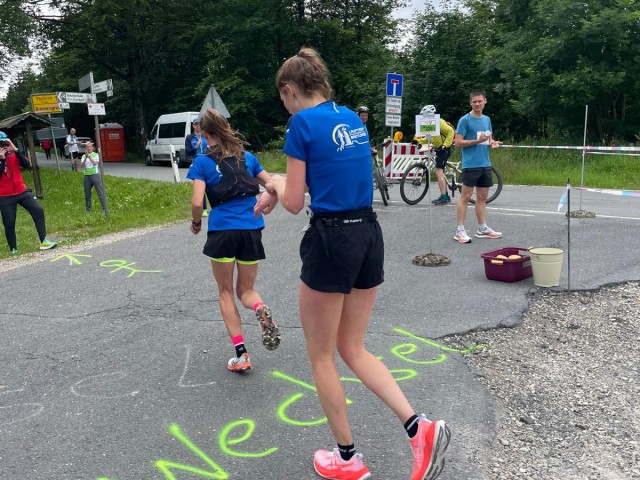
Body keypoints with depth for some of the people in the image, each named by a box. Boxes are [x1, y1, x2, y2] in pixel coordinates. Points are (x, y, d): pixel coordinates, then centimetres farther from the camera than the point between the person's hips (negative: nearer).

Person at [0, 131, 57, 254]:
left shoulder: (13, 153, 4)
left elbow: (26, 165, -11)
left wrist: (16, 150, -18)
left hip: (22, 191, 3)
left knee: (38, 210, -13)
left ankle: (43, 241, -11)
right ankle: (13, 249, 16)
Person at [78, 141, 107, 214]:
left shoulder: (96, 154, 2)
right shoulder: (83, 156, 10)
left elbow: (95, 163, -16)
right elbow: (81, 166, -2)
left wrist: (89, 156, -26)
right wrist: (85, 158, -14)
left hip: (95, 175, -3)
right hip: (87, 176, 3)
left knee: (100, 193, -6)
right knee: (87, 194, 7)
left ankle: (104, 209, -4)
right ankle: (88, 210, 17)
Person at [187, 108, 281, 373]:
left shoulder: (202, 162, 0)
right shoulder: (247, 156, 11)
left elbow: (197, 203, -8)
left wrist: (196, 223, 10)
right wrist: (267, 204, 28)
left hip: (222, 230, -3)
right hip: (251, 230, 3)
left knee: (226, 292, 14)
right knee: (246, 290, 17)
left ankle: (241, 354, 7)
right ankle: (261, 309, -20)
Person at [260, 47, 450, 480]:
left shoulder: (303, 123, -9)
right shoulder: (352, 118, 13)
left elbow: (294, 203, -8)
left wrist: (277, 182, 15)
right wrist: (280, 191, 24)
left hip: (332, 242, -7)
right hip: (370, 236, 8)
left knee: (321, 355, 11)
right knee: (353, 349, 19)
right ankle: (420, 427, 7)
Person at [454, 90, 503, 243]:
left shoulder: (487, 119, 15)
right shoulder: (465, 120, -6)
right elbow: (458, 142, -10)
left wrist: (493, 143, 1)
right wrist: (477, 141, -19)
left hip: (485, 164, 7)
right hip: (470, 165, -7)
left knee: (482, 197, 11)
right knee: (465, 197, -5)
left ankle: (483, 229, 19)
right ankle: (460, 231, -2)